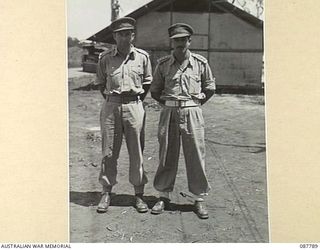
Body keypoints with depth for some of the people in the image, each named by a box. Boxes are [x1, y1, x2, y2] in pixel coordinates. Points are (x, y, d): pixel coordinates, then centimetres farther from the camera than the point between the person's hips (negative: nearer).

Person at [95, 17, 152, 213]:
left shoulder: (142, 57, 2)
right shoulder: (105, 58, 3)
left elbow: (147, 83, 12)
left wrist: (137, 101, 8)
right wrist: (109, 100, 8)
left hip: (134, 106, 0)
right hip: (111, 106, 1)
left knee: (136, 152, 4)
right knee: (109, 152, 5)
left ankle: (139, 194, 14)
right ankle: (106, 192, 17)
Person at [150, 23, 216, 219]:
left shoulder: (201, 63, 2)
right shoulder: (163, 64, 5)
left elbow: (210, 87, 14)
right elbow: (155, 90, 15)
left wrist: (195, 104, 8)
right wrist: (169, 104, 8)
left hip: (192, 113, -1)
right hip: (169, 113, 1)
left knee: (196, 156, 1)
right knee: (167, 155, 6)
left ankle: (199, 199, 12)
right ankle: (164, 196, 18)